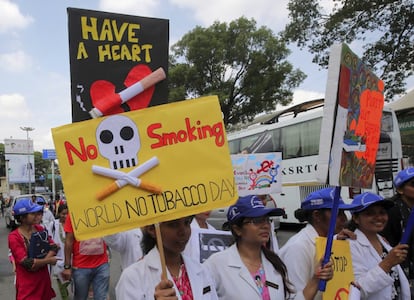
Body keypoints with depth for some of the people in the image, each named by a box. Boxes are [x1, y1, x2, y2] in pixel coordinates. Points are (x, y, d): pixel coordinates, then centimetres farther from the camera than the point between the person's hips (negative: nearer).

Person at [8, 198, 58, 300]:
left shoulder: (39, 229, 2)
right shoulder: (14, 237, -15)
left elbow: (53, 246, -2)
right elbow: (26, 263, -20)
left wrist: (38, 263, -16)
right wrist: (49, 260, -12)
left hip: (44, 279, 5)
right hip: (27, 284, -5)